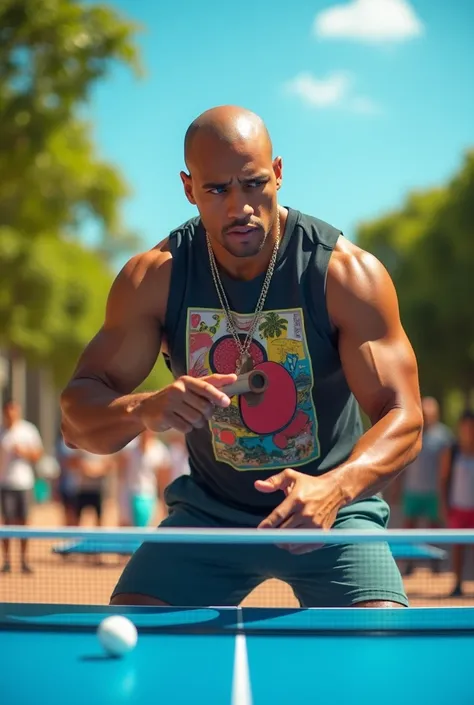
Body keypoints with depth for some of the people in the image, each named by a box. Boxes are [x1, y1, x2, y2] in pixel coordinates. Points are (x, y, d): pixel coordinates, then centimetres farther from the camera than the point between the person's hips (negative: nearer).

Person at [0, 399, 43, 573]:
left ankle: (24, 559, 10)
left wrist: (24, 452, -10)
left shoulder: (29, 430, 5)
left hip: (24, 482, 1)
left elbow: (37, 455, 8)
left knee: (23, 521, 3)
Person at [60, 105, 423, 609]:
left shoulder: (348, 274, -18)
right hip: (209, 509, 2)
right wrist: (145, 410, -36)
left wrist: (333, 488, -40)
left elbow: (402, 419, -20)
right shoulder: (154, 278, -11)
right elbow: (78, 417, -13)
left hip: (332, 510, -2)